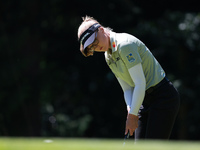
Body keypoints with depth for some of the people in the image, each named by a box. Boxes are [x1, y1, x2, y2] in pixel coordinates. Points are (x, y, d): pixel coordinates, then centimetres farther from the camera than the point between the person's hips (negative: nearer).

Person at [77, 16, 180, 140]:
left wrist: (132, 115, -18)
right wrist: (130, 111, -9)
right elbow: (127, 88, 10)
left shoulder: (125, 44, -19)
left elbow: (140, 84, -22)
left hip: (163, 97, -9)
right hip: (146, 101, 9)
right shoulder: (109, 56, 10)